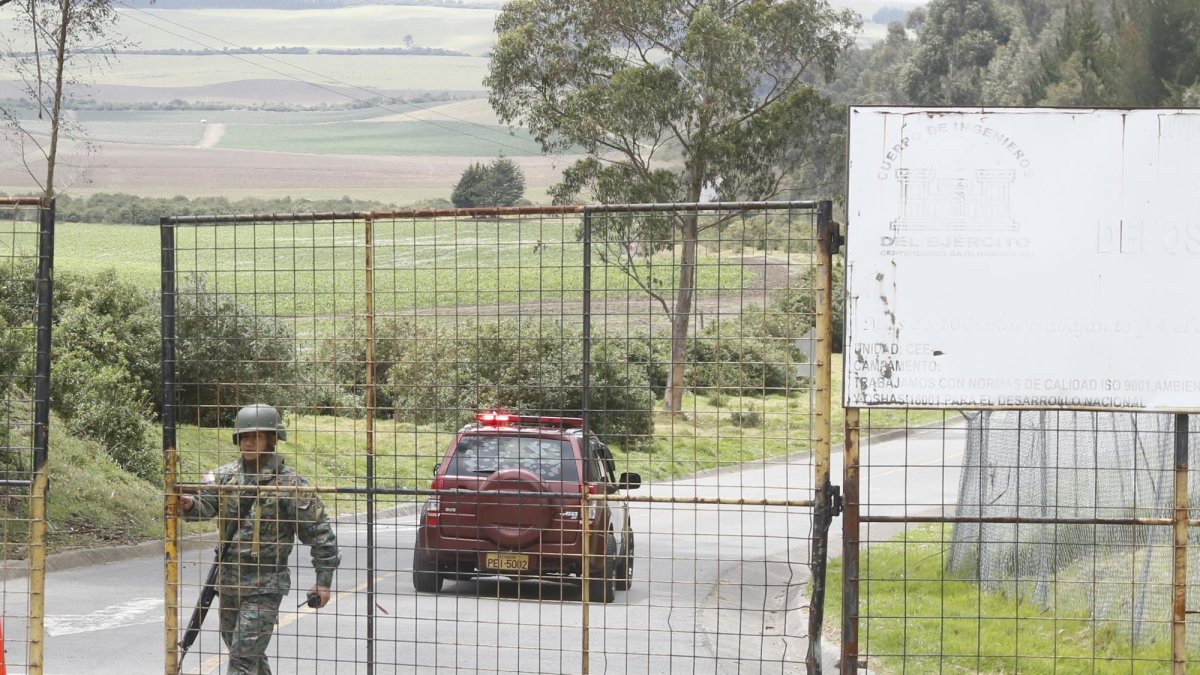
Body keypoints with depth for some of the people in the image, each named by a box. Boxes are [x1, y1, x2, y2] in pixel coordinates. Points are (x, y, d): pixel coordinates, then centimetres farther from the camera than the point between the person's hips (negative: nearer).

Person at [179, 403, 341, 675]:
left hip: (264, 587, -6)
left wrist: (324, 580, -7)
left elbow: (319, 531, -6)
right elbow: (207, 503, -5)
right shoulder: (226, 476, 6)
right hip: (228, 581, 6)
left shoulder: (289, 484, -10)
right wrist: (190, 505, -30)